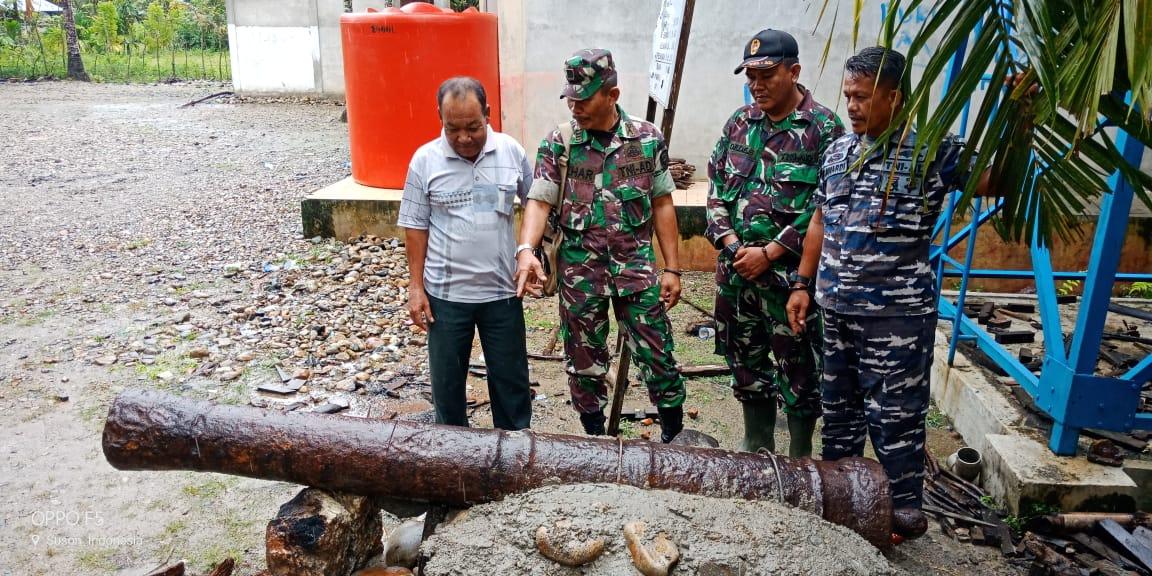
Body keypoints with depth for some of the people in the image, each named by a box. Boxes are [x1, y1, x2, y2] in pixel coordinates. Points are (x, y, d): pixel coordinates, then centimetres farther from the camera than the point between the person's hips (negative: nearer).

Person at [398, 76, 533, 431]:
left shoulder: (511, 152, -4)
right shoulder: (425, 159, -6)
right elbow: (415, 227, -1)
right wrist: (416, 287, -4)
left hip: (502, 291, 1)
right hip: (445, 294, 0)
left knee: (511, 377, 11)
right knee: (447, 379, 13)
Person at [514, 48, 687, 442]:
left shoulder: (648, 139, -2)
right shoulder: (558, 144, -4)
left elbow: (662, 205, 3)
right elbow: (539, 201, -8)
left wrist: (672, 268, 1)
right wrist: (526, 250, -27)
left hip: (637, 266, 0)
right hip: (579, 272, 1)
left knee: (657, 355, 5)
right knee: (584, 361, 12)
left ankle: (675, 436, 26)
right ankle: (595, 438, 32)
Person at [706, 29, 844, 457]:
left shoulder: (823, 128, -9)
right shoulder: (739, 124, 9)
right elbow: (716, 187, 11)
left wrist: (769, 254, -15)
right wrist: (731, 242, -5)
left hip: (791, 274, -6)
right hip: (736, 271, 6)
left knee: (798, 369, 5)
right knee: (745, 362, 17)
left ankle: (800, 458, 23)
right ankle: (756, 446, 35)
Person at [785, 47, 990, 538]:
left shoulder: (932, 151, -8)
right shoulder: (837, 153, 9)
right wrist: (802, 285, 14)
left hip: (897, 313, -6)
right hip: (838, 308, 6)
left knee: (894, 415, 2)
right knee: (839, 406, 18)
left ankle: (905, 510, 20)